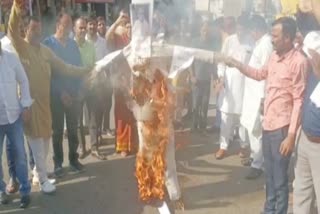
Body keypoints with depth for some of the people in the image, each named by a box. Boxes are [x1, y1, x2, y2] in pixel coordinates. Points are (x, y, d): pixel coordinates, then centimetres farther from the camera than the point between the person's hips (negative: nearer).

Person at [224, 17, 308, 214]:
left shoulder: (299, 61, -17)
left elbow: (299, 101, -17)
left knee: (280, 178, 4)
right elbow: (261, 74, 27)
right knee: (269, 174, 20)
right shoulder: (275, 56, 7)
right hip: (268, 124, 8)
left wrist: (291, 135, -19)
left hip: (282, 127, -8)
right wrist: (238, 65, 15)